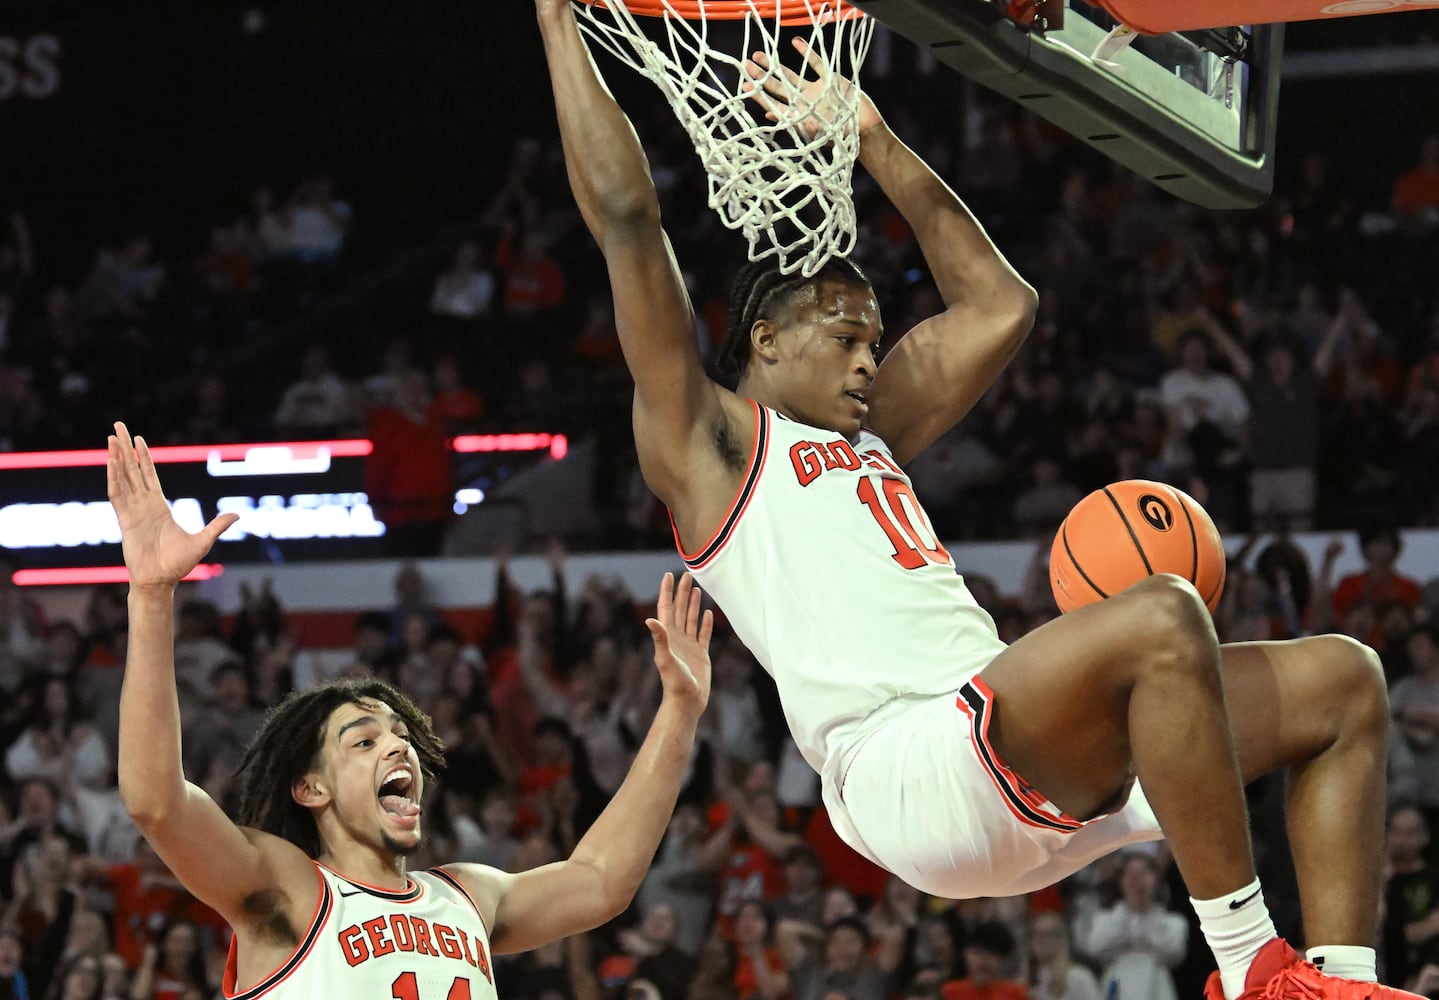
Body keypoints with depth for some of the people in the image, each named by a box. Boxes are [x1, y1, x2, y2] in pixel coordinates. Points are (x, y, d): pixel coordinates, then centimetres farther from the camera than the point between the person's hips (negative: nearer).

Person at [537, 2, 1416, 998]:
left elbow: (1001, 306, 39)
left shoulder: (867, 437, 32)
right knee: (1163, 619, -31)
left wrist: (874, 143, 36)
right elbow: (625, 217, 3)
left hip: (1037, 783, 9)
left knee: (1342, 679, 4)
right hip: (909, 773, -9)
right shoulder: (706, 443, 9)